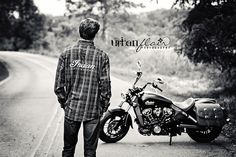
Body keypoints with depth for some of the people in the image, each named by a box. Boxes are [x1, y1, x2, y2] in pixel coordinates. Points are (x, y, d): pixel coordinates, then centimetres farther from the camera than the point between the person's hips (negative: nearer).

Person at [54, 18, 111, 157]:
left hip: (71, 108, 2)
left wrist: (63, 101, 12)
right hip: (93, 110, -2)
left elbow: (59, 82, -1)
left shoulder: (66, 53, -3)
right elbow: (105, 84, -7)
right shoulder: (101, 56, -7)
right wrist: (104, 105, 6)